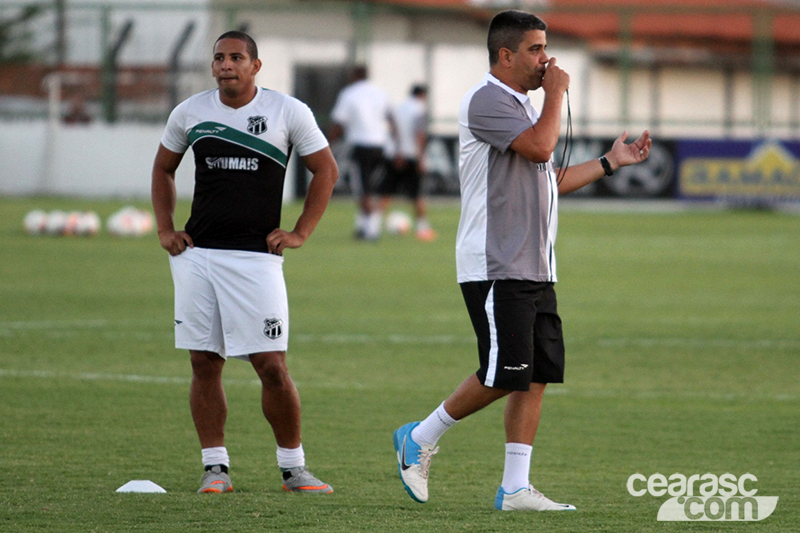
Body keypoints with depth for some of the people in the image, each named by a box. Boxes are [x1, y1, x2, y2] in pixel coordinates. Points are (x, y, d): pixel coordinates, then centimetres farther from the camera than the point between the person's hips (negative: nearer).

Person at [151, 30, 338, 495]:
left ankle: (293, 466, 8)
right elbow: (163, 169, 22)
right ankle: (215, 466, 9)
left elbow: (326, 170, 8)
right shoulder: (190, 112, 7)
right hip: (197, 254, 3)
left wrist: (300, 233, 1)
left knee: (272, 366, -6)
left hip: (257, 256, -3)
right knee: (205, 364, 1)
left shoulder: (289, 112, -1)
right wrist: (166, 229, 11)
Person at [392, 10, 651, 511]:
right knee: (505, 375, -11)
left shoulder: (522, 105, 21)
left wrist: (611, 161, 23)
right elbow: (539, 147, -24)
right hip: (495, 268, -10)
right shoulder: (487, 101, -11)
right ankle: (420, 439, 7)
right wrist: (557, 92, -10)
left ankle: (515, 488, 4)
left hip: (535, 269, 10)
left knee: (538, 375, 3)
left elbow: (550, 180, 28)